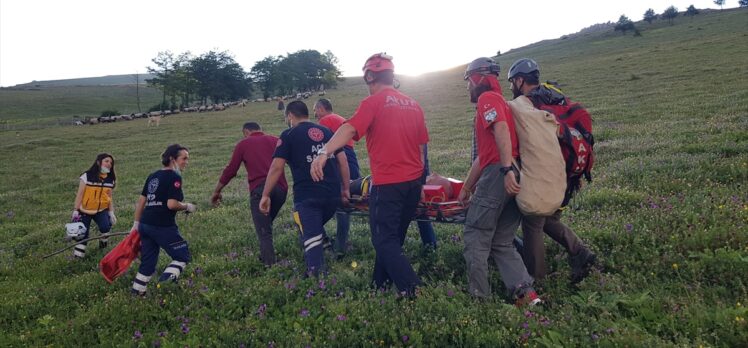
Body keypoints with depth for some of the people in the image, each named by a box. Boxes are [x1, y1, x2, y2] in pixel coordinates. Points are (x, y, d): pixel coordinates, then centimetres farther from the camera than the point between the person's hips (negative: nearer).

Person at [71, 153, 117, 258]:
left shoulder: (111, 179, 0)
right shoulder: (87, 176, -11)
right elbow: (79, 194, -9)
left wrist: (111, 212, 3)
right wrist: (75, 211, -12)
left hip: (101, 210, 2)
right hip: (85, 210, -2)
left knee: (105, 227, -21)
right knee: (83, 233, 1)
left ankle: (103, 242, 8)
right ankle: (78, 254, 16)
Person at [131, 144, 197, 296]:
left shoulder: (153, 176, 15)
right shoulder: (174, 177, -10)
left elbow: (141, 201, 18)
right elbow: (171, 204, -19)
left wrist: (136, 223, 23)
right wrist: (187, 207, -2)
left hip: (145, 225, 8)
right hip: (163, 226, -8)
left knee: (148, 261, 18)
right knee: (183, 256, 4)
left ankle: (137, 292, 21)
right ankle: (164, 282, -10)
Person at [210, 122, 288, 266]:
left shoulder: (243, 144, 13)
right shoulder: (275, 140, 20)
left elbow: (230, 170, 11)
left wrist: (216, 192, 21)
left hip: (259, 189, -3)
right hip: (280, 188, 3)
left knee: (264, 232, 1)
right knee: (266, 224, 23)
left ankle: (270, 265, -5)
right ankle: (266, 257, 26)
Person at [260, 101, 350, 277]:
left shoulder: (289, 135, 2)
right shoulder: (327, 132, 16)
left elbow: (276, 167, -6)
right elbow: (343, 161, 13)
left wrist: (265, 195, -2)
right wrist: (345, 189, 18)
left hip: (307, 196, -5)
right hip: (333, 195, 5)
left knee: (311, 237, -1)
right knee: (316, 228, 25)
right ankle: (321, 266, 28)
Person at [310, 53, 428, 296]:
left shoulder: (373, 103, -7)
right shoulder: (413, 105, 12)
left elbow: (349, 129, -24)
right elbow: (421, 147, 14)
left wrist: (324, 153, -35)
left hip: (387, 183, -7)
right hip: (413, 182, 7)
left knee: (384, 240, 2)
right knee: (394, 237, 18)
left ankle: (413, 290, -6)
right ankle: (381, 283, 29)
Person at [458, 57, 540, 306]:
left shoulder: (487, 98, 1)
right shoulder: (499, 101, 29)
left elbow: (502, 130, -20)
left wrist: (507, 170, -30)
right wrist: (467, 187, 33)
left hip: (498, 176, -9)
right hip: (511, 181, 9)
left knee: (476, 240, 1)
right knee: (502, 243, 13)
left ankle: (479, 297, 7)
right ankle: (526, 291, 4)